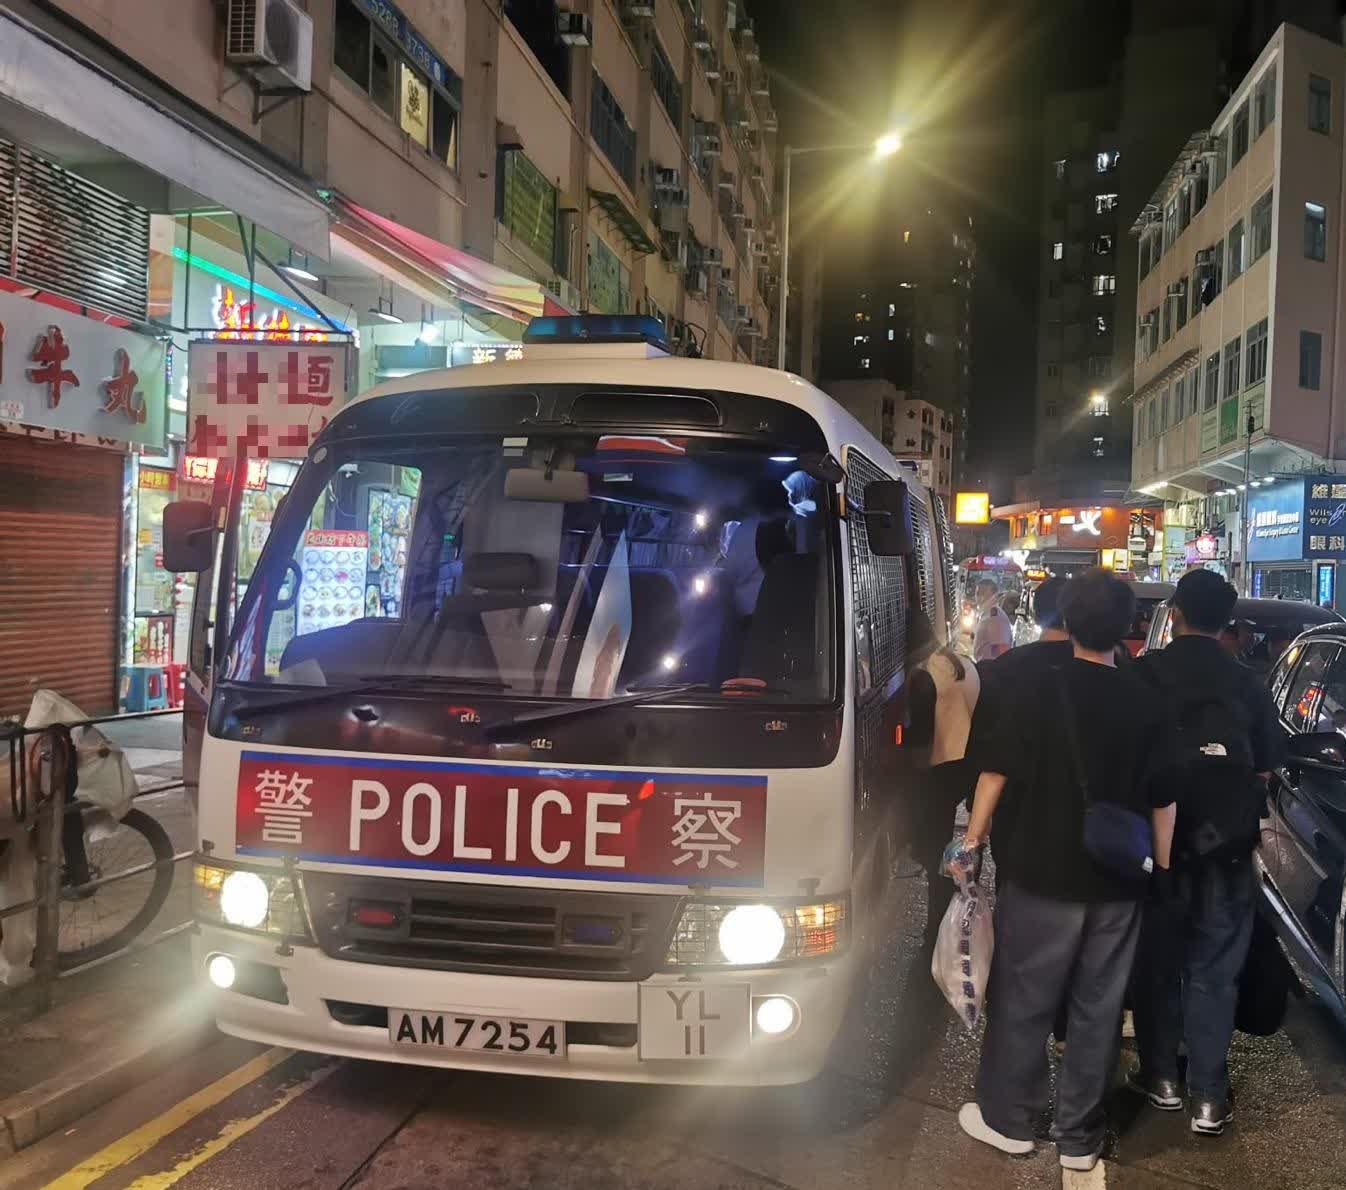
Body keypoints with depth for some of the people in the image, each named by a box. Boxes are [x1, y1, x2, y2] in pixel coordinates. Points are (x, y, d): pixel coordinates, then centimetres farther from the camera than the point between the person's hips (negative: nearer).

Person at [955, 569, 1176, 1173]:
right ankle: (1079, 1137, 21)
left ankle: (1007, 1119, 22)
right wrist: (1161, 867, 13)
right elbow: (1163, 801, 3)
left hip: (1041, 874, -2)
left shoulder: (1038, 688, -9)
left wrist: (975, 834, 6)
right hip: (1118, 882, 3)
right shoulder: (1145, 703, -1)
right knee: (1098, 1008, 11)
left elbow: (997, 771, -7)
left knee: (1023, 1000, 10)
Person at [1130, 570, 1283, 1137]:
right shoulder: (1247, 683, -4)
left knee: (1158, 961, 14)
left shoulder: (1145, 674, -10)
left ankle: (1161, 1077, 23)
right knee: (1214, 969, 9)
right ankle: (1209, 1096, 10)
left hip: (1158, 841, -1)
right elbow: (1265, 768, 2)